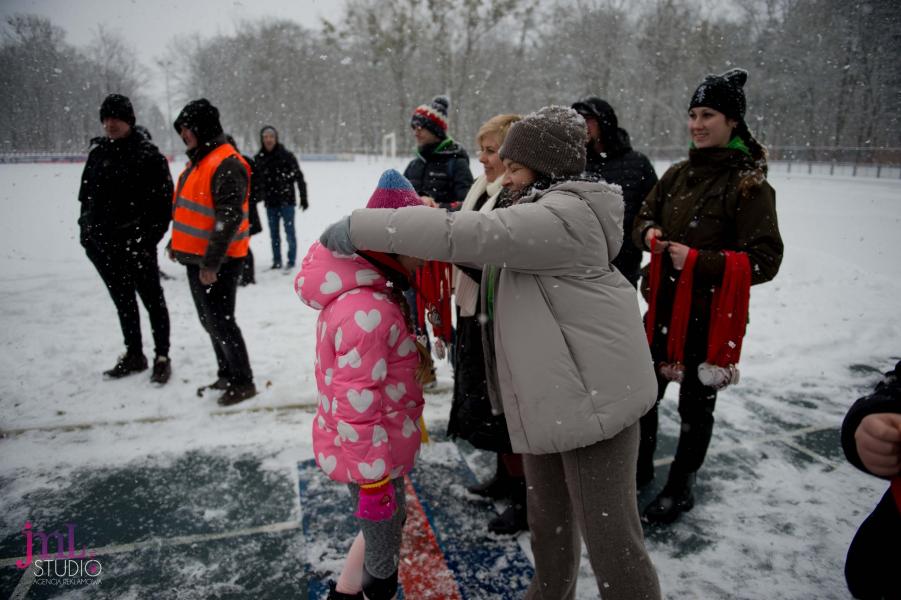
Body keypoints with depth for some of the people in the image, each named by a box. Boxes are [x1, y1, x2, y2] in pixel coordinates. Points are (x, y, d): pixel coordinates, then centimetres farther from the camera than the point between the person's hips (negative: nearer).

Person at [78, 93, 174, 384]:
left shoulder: (148, 154, -7)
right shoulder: (98, 152, 11)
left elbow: (163, 200, -11)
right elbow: (86, 195, 18)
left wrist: (149, 238, -15)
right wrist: (87, 229, 10)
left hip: (135, 244, -6)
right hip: (102, 243, 7)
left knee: (152, 299, 3)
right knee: (123, 301, 15)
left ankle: (162, 357, 13)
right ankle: (134, 354, 28)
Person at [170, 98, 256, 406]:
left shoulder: (226, 164, -18)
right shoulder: (199, 160, 14)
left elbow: (229, 218, -24)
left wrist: (211, 263, -25)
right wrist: (176, 243, 21)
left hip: (216, 263, -10)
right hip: (196, 257, 10)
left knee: (220, 322, -3)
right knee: (210, 321, 17)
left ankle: (243, 382, 12)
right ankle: (227, 376, 32)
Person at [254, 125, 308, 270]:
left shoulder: (286, 156, -8)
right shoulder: (259, 158, 4)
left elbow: (299, 177, -6)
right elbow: (256, 180, 11)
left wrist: (303, 198, -8)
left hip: (286, 200, -4)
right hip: (270, 202, 4)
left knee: (289, 232, 0)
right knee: (274, 233, 11)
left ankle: (291, 260, 10)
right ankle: (277, 261, 21)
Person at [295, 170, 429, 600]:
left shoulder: (369, 291, 3)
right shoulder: (368, 312, -30)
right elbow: (356, 404, -29)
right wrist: (373, 478, -19)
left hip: (374, 449, 10)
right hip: (368, 457, -10)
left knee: (387, 526, 28)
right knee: (383, 558, 12)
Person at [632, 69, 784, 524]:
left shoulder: (749, 184, -12)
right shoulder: (678, 174, 5)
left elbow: (765, 260, -16)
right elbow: (643, 218, 14)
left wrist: (698, 260, -24)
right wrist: (650, 235, -9)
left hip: (711, 316, -5)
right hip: (663, 307, 5)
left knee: (695, 404, 11)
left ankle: (680, 487, 33)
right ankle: (640, 468, 40)